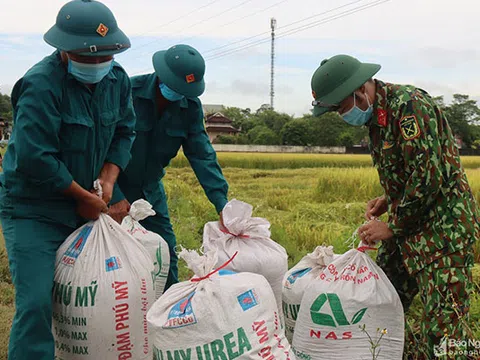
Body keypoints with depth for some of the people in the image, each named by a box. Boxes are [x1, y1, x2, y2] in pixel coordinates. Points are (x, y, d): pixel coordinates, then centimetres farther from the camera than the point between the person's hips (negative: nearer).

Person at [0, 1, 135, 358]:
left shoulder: (117, 78, 0)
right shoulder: (41, 86, -22)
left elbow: (124, 131, 9)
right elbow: (34, 158, -26)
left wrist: (107, 178, -6)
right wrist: (83, 196, -16)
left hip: (86, 203, 7)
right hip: (32, 210, -6)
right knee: (35, 302, -9)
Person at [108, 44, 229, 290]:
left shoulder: (190, 106, -6)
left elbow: (202, 156, -8)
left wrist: (222, 204, -18)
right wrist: (114, 197, -30)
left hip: (151, 190, 5)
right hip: (114, 189, -4)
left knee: (166, 253, 6)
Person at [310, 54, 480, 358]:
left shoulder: (409, 104, -18)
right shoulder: (378, 114, 11)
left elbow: (428, 176, -23)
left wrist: (393, 227, -15)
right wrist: (389, 200, 7)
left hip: (443, 229, -9)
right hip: (411, 226, 10)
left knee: (443, 326, -8)